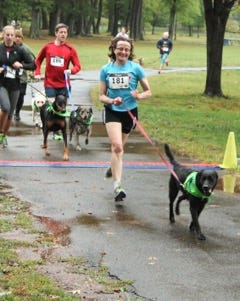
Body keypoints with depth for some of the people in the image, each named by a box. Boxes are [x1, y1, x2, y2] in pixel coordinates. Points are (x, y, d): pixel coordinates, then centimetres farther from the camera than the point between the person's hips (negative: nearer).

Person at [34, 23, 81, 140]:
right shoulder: (47, 47, 0)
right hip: (50, 83, -1)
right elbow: (38, 60, 15)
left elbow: (77, 66, -2)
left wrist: (71, 70, -22)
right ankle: (53, 131, 6)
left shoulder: (70, 49, -2)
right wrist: (37, 73, 4)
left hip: (64, 85, 1)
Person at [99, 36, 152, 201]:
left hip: (129, 112, 1)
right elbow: (102, 96, 2)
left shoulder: (136, 68, -5)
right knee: (117, 146, -18)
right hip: (112, 112, -1)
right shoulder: (106, 69, -1)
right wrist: (112, 101, -19)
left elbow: (148, 91, 0)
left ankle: (114, 166, 49)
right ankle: (117, 185, -19)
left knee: (118, 146, 17)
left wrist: (139, 96, -21)